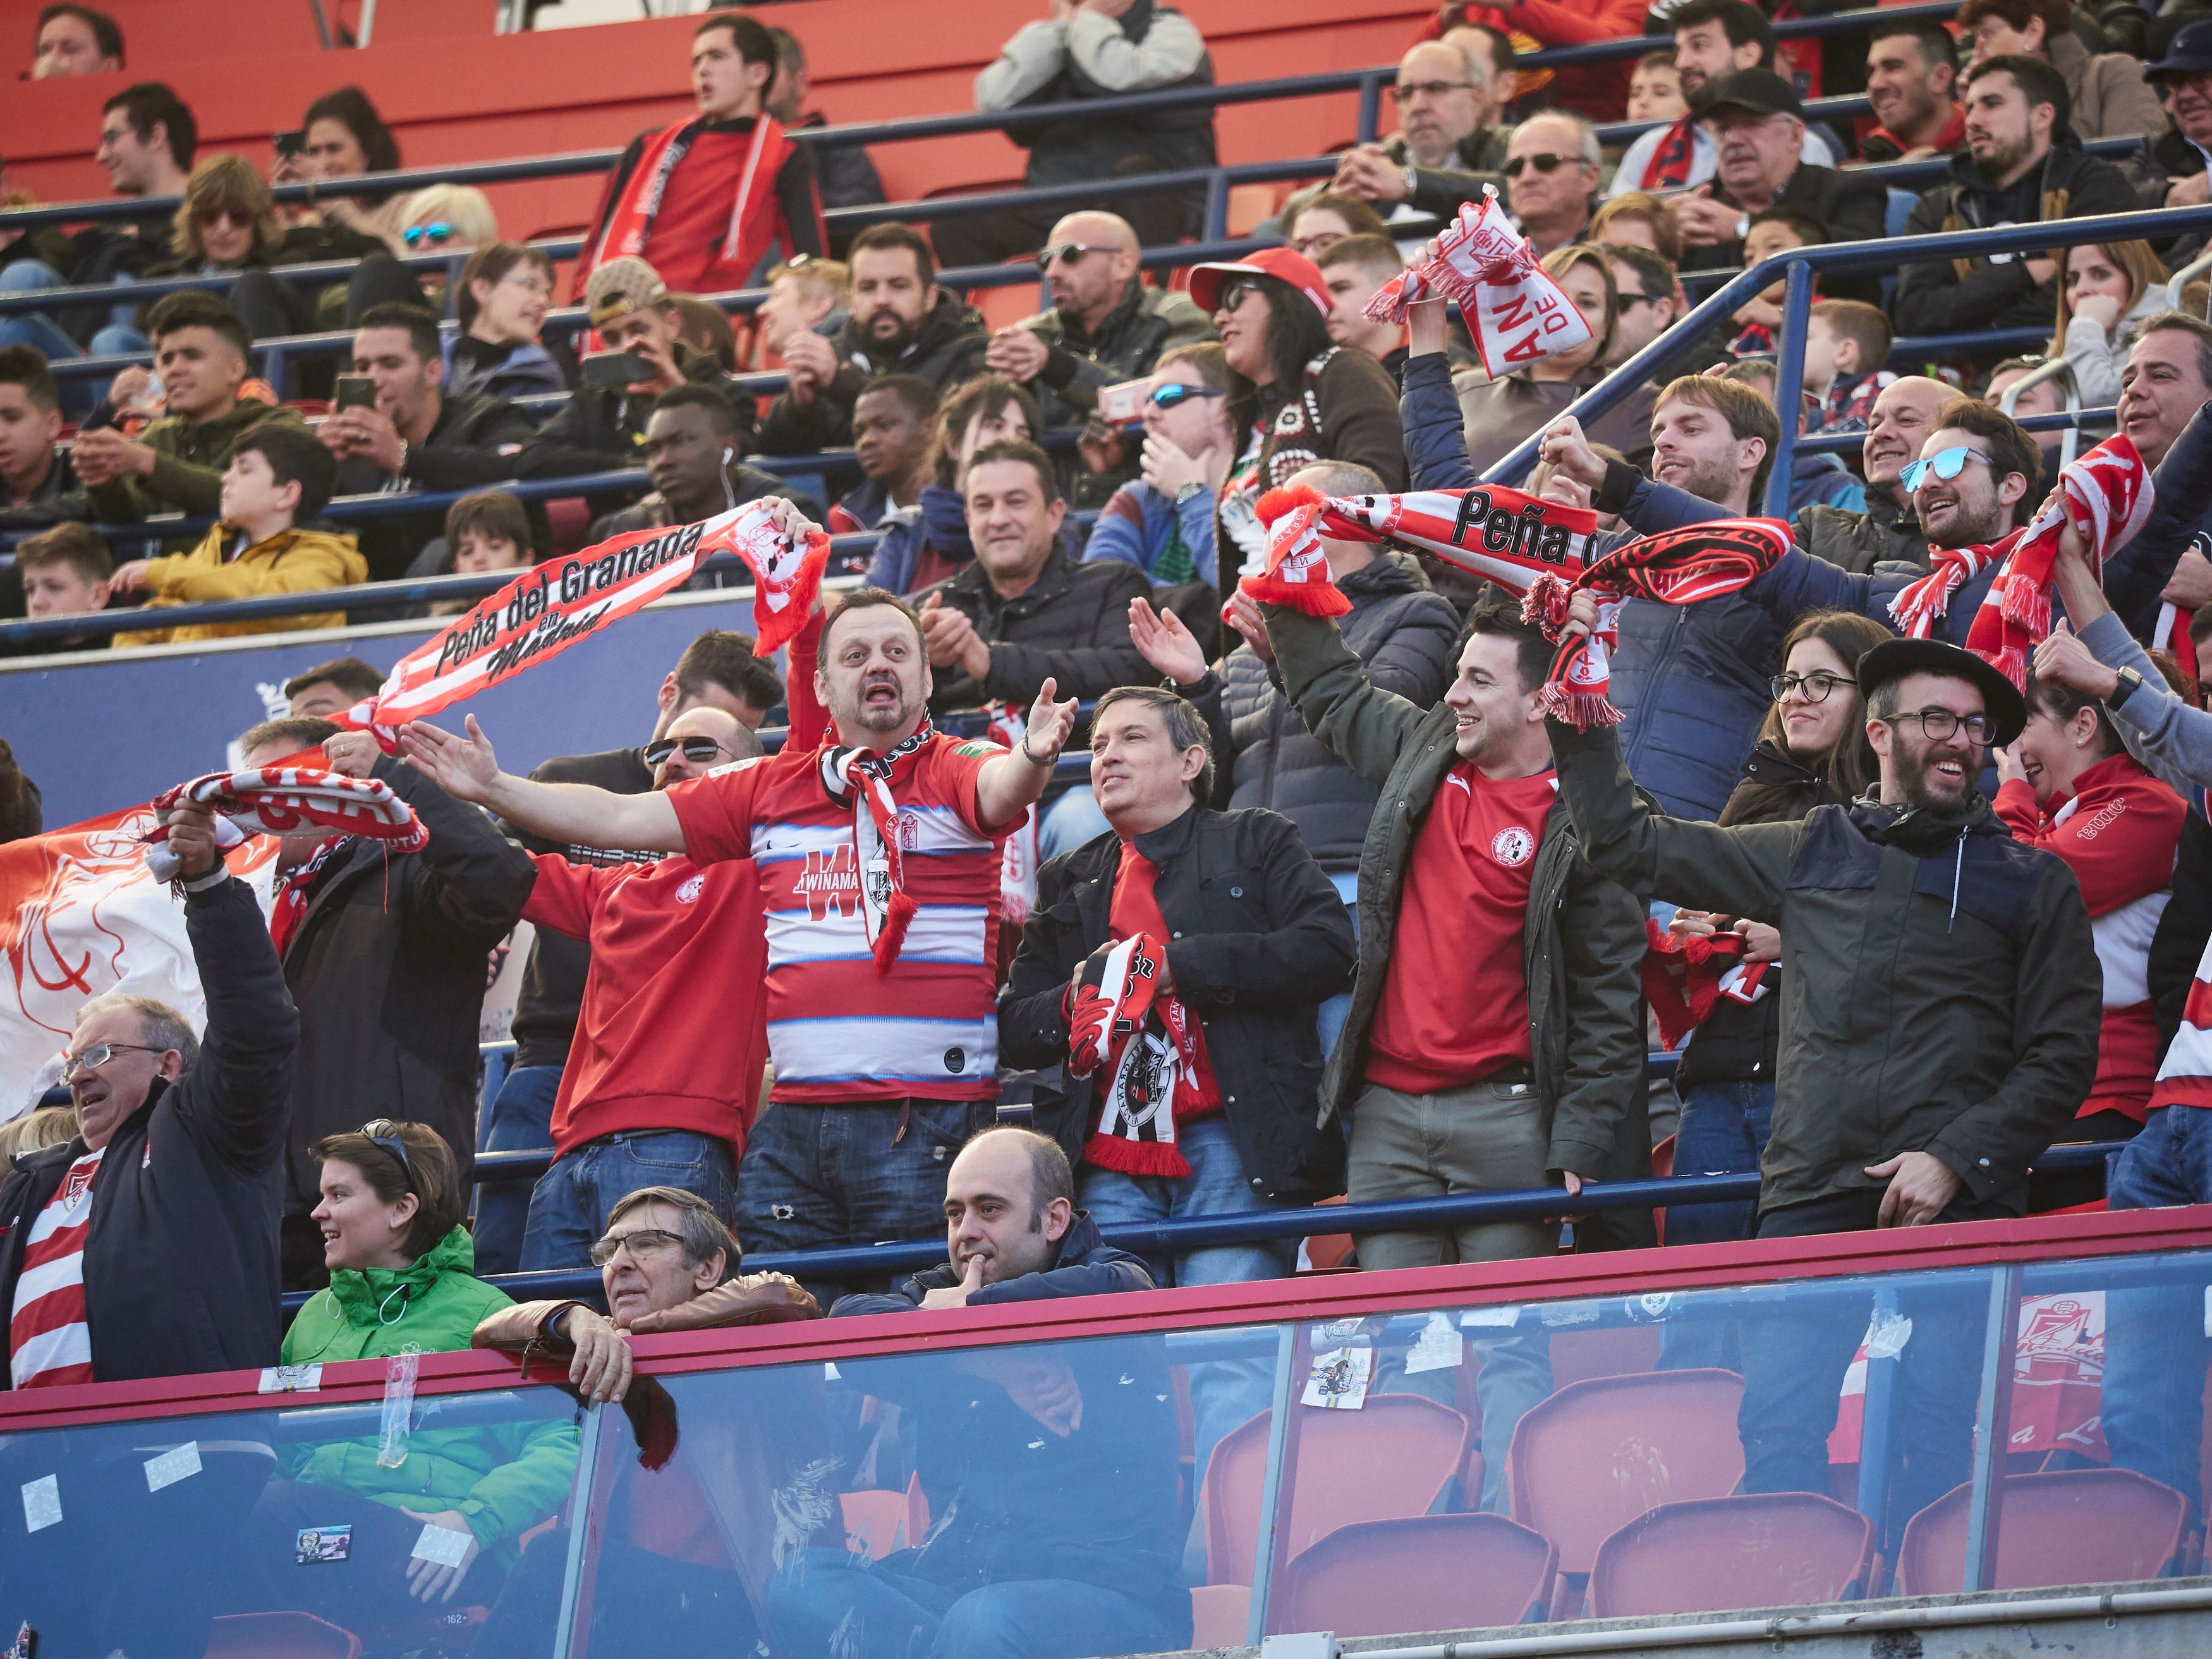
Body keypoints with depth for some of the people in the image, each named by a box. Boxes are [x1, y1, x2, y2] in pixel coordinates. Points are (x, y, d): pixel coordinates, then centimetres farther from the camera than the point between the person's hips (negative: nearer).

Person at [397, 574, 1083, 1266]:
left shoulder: (956, 769, 1)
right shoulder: (770, 787, 14)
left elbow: (1001, 790, -22)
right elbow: (618, 819, 17)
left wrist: (1033, 759, -46)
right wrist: (492, 788, 11)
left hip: (928, 1122, -4)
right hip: (794, 1123, 4)